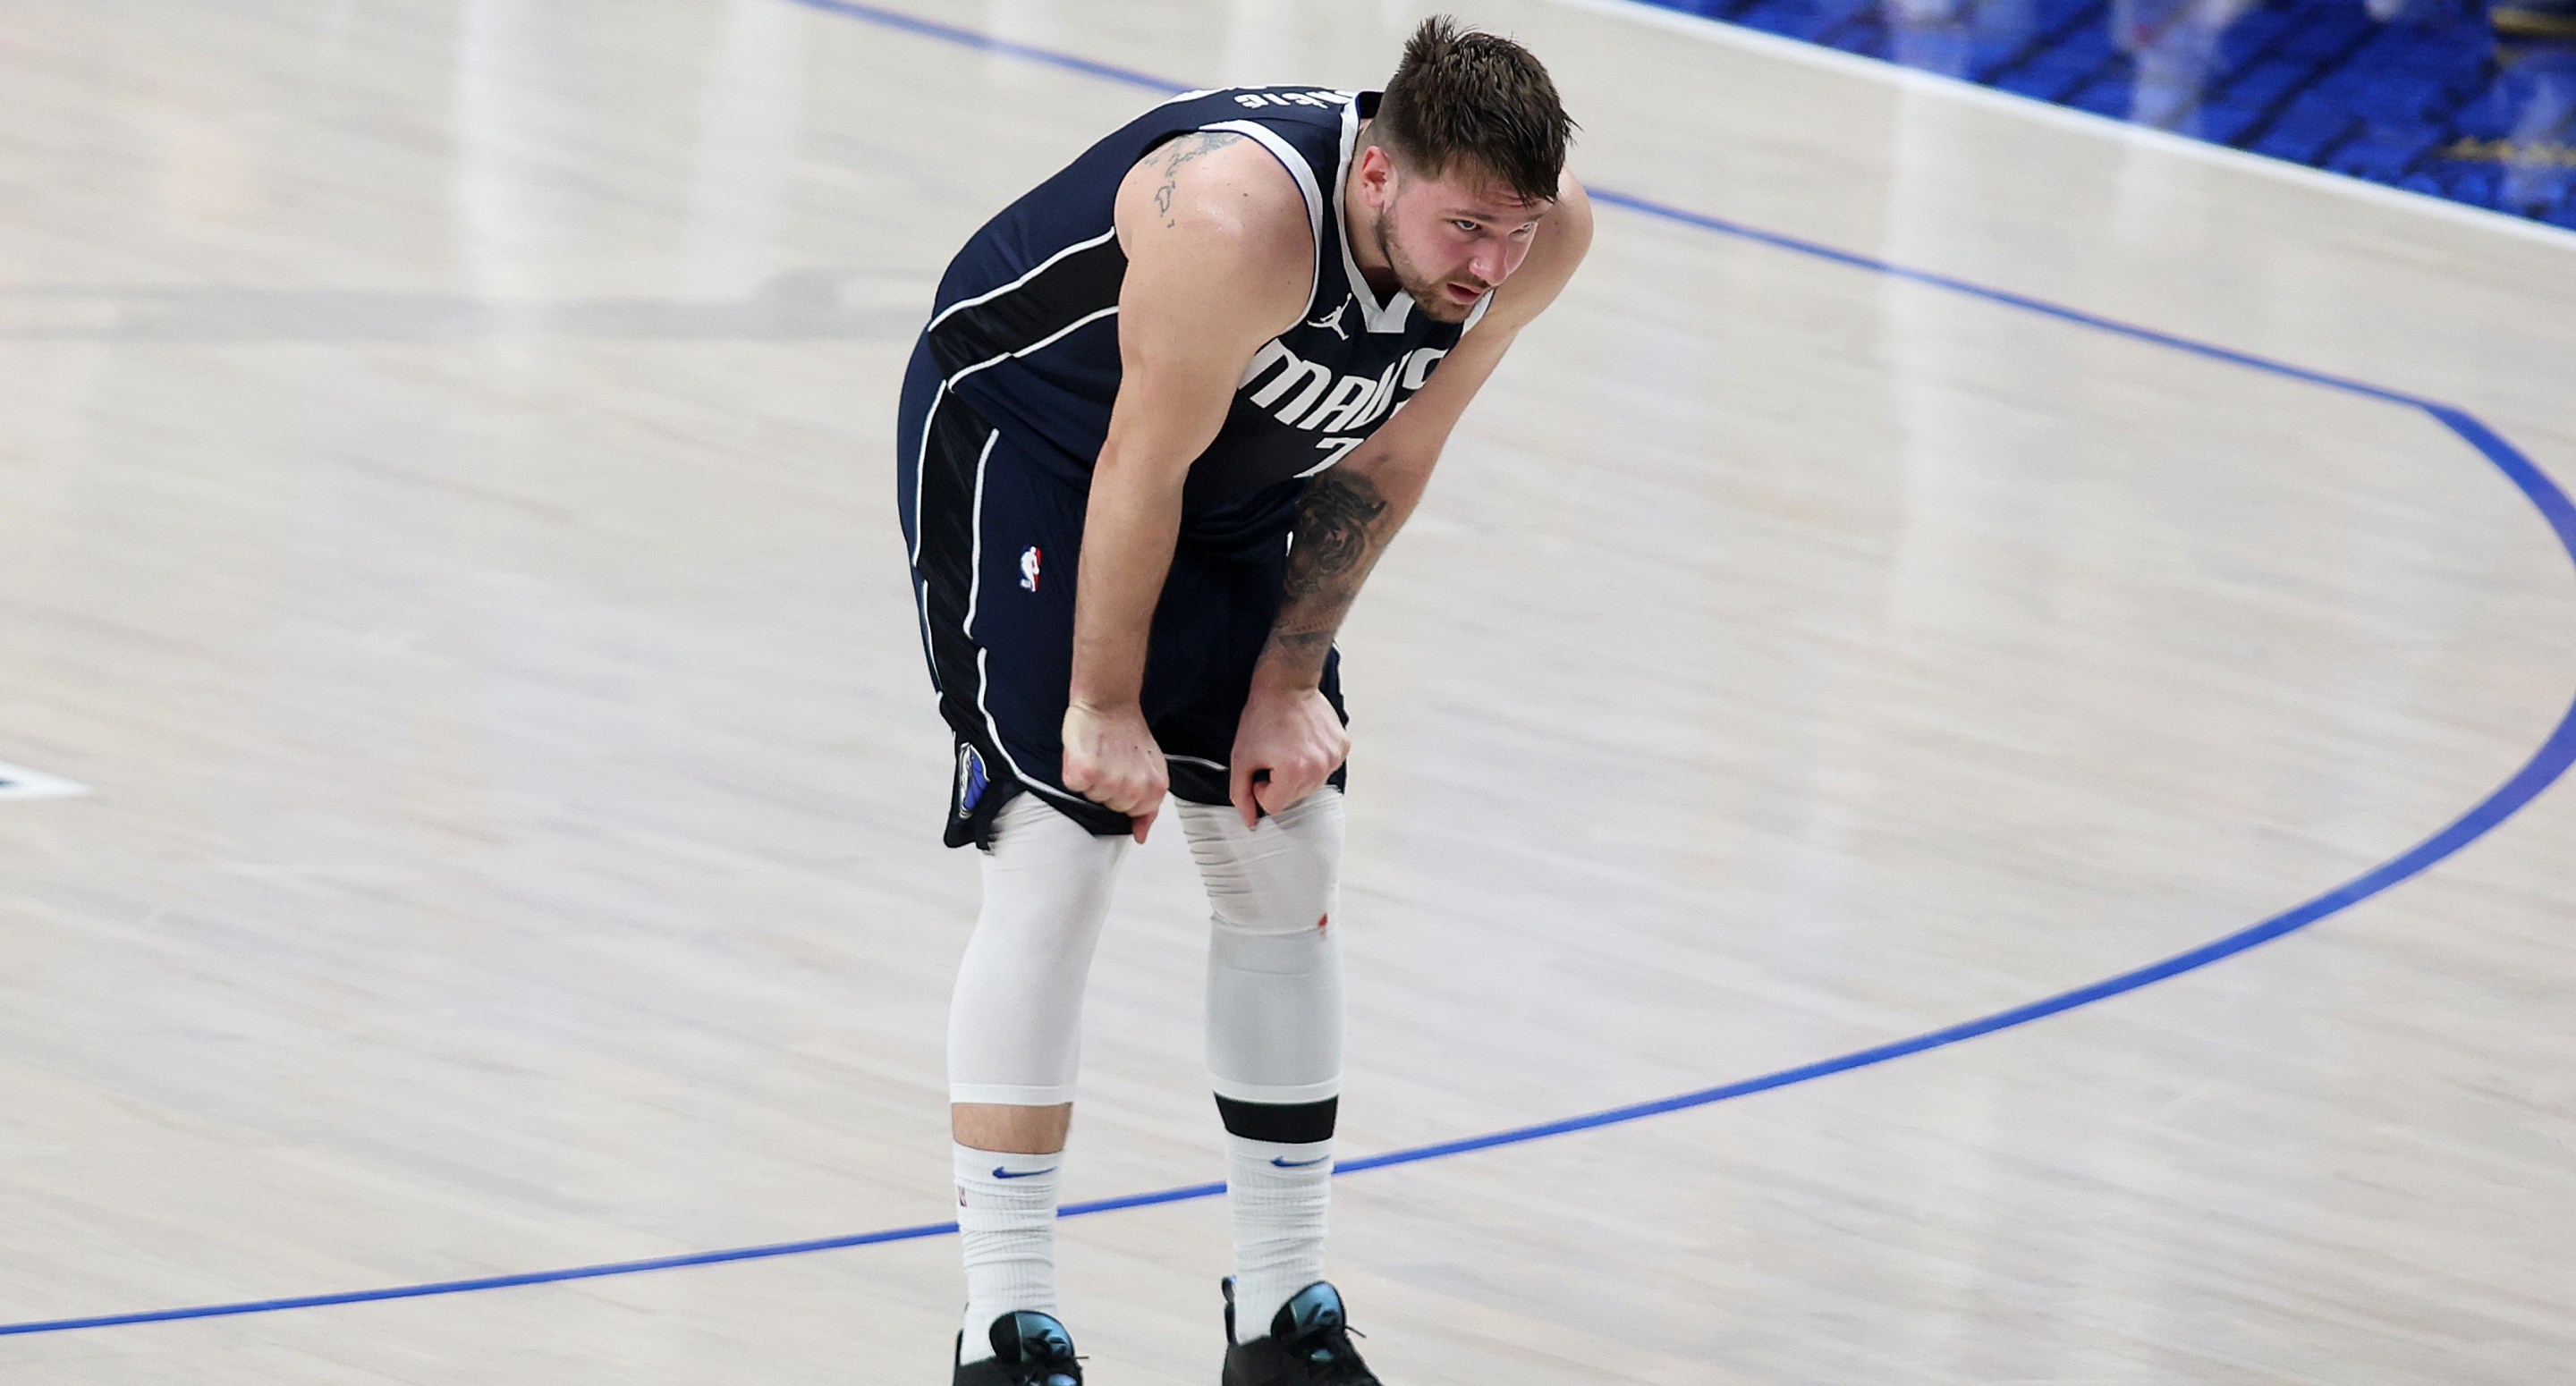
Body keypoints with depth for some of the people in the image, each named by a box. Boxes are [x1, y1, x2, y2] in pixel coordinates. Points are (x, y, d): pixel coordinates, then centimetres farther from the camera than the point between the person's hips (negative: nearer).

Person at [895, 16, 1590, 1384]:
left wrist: (1290, 679, -3)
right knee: (1060, 849, -15)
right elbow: (1140, 472, -28)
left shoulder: (1541, 230, -21)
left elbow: (1386, 454, -6)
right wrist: (1105, 709, -18)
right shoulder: (1244, 221, -41)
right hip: (1018, 433, -7)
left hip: (1245, 473, 7)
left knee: (1286, 855, 5)